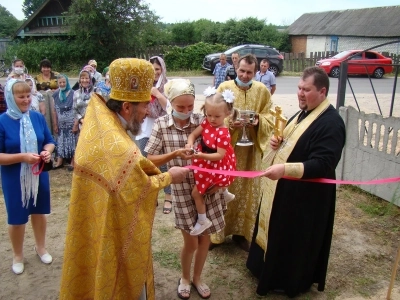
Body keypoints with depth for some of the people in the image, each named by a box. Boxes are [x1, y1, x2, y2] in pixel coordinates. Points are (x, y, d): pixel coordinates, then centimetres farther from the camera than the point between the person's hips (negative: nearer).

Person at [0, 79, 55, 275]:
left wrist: (47, 151, -14)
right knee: (17, 218, 10)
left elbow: (49, 141, 7)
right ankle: (17, 255, 33)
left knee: (39, 211, 18)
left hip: (38, 174, 4)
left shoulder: (37, 117, -3)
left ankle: (40, 247, 41)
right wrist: (23, 157, -26)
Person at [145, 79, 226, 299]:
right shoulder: (161, 125, -7)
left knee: (205, 238, 13)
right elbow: (150, 160, -6)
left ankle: (197, 277, 40)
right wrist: (174, 154, -21)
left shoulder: (203, 121, -5)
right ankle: (185, 278, 37)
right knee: (191, 241, 6)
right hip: (182, 189, -2)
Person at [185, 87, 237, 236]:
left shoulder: (223, 133, -30)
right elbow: (193, 134, -8)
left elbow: (220, 155, -30)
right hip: (205, 163, 9)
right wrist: (190, 144, -29)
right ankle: (225, 193, 61)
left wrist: (202, 156, -40)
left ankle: (202, 221, 17)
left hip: (215, 166, -9)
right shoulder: (206, 122, -8)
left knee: (196, 192, -1)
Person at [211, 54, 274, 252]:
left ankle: (242, 232, 26)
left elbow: (270, 120, 5)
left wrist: (258, 121, -17)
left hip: (251, 150, 2)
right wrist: (229, 124, -23)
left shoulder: (262, 91, 3)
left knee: (248, 190, 9)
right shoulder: (224, 88, -2)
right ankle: (218, 232, 19)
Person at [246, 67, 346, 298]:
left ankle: (293, 281, 31)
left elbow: (322, 164, -30)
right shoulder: (303, 114, 8)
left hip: (306, 195, -9)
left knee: (296, 239, 8)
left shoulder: (331, 123, -22)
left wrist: (285, 169, -40)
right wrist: (278, 142, -2)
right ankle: (273, 268, 45)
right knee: (278, 231, 23)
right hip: (284, 188, 9)